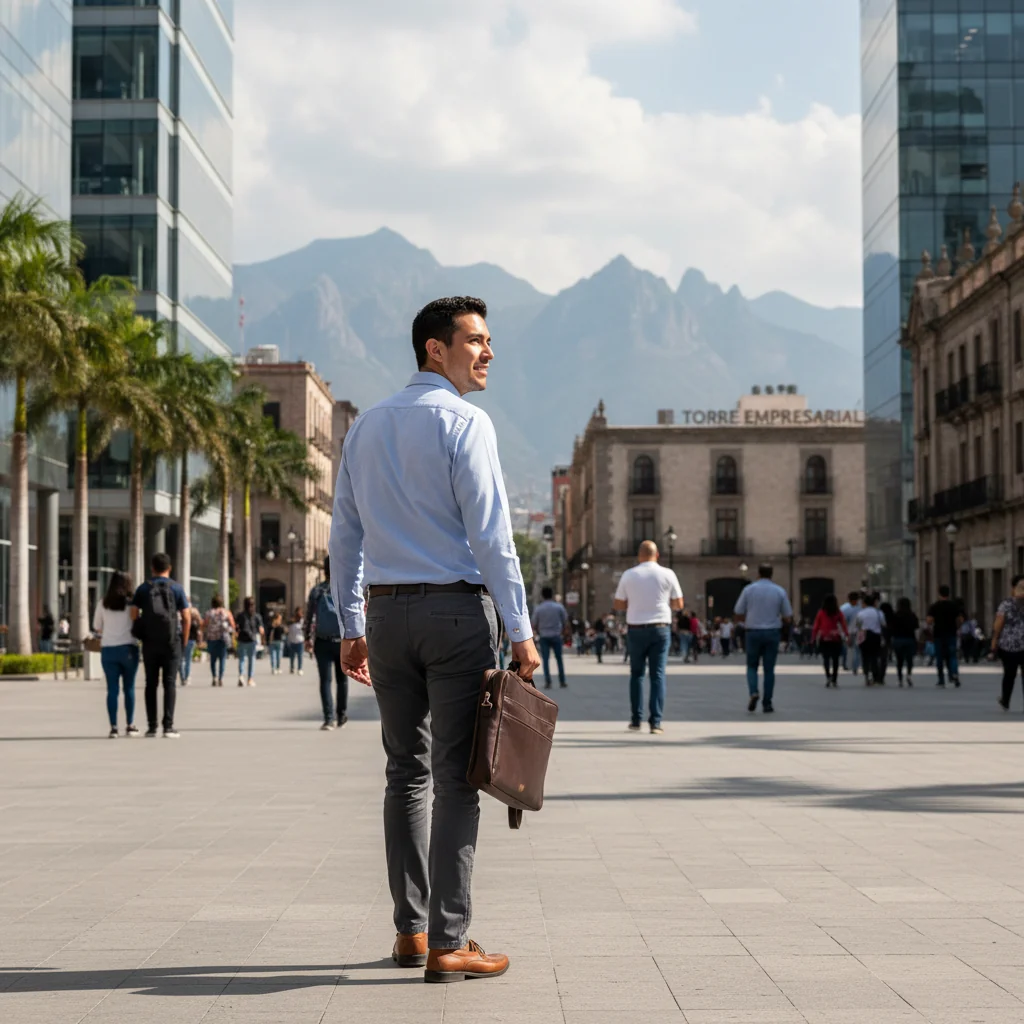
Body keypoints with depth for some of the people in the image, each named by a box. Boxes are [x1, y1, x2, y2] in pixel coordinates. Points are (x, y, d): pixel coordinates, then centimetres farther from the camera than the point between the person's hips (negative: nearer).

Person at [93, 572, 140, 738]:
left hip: (108, 649, 2)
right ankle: (130, 726, 6)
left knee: (112, 689, 2)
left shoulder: (103, 604, 5)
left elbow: (96, 628, 11)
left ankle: (113, 727, -4)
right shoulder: (131, 603, -1)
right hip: (128, 648, -2)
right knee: (129, 688, 7)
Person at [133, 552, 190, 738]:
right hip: (171, 642, -2)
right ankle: (168, 726, -6)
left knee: (151, 684, 7)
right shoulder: (176, 588, 0)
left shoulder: (143, 588, 4)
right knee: (169, 683, 0)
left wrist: (139, 637, 8)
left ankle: (152, 727, 5)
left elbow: (134, 615, -2)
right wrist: (184, 642, 6)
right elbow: (186, 618, -4)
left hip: (149, 643, 2)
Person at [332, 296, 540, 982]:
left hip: (387, 614, 6)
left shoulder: (368, 427, 13)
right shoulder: (464, 423, -8)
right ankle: (448, 944, -4)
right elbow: (491, 535, -14)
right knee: (457, 778, -4)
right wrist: (521, 630, -11)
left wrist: (353, 627, 18)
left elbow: (345, 535, 14)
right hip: (458, 611, -6)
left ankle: (411, 931, 17)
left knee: (406, 772, 14)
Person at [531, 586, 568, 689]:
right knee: (559, 659, 11)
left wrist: (537, 632, 17)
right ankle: (562, 681, 12)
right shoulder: (559, 606, -4)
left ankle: (548, 682, -5)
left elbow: (534, 623, -2)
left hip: (543, 637, -1)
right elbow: (565, 619, 2)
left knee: (546, 660, 2)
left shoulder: (538, 609, -6)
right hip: (556, 635, 1)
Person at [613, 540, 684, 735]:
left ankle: (636, 721, 12)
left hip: (636, 628, 1)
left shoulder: (628, 575, -1)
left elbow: (619, 605, 2)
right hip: (660, 627, -1)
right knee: (658, 675, 2)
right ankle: (655, 722, -5)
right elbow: (679, 605, 3)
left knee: (637, 674, 14)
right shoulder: (667, 574, -2)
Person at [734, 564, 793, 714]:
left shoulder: (749, 589, -1)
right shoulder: (779, 591, 1)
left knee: (752, 666, 12)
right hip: (772, 633, 0)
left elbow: (739, 614, 1)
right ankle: (767, 703, 5)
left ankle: (753, 692, -13)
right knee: (769, 669, 7)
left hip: (753, 632, 0)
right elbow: (788, 617, 4)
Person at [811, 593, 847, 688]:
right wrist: (847, 636, -7)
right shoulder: (839, 614, 0)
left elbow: (816, 626, 0)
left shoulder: (821, 613, 0)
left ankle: (828, 676, -21)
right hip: (836, 639, 0)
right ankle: (834, 681, 7)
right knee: (835, 659, 7)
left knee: (826, 658, 2)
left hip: (823, 639, 0)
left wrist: (813, 638, 4)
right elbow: (844, 626, -7)